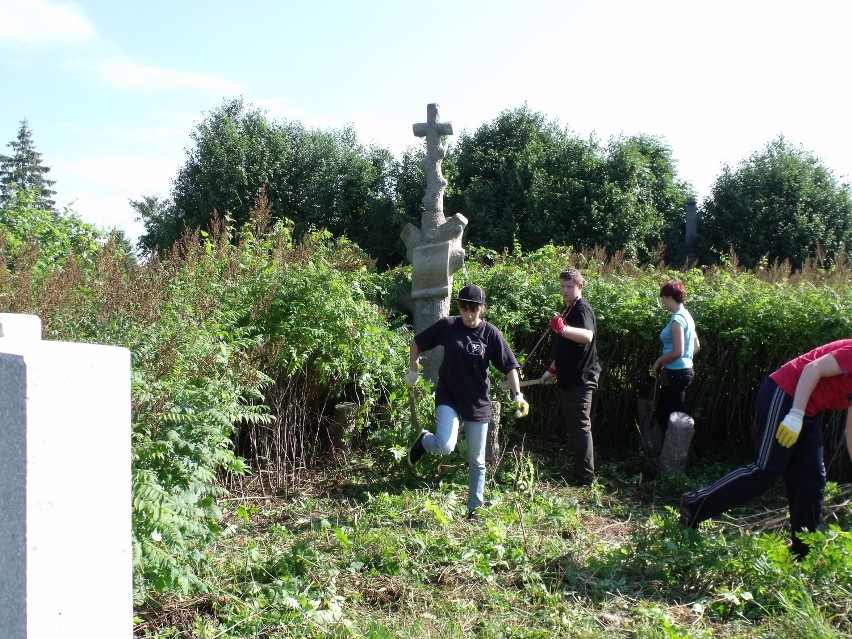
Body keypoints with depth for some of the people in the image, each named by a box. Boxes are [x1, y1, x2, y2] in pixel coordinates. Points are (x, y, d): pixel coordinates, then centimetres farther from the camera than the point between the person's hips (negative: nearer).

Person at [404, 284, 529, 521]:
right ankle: (424, 440, 12)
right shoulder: (447, 326, -6)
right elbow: (417, 342, 7)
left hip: (478, 402, 1)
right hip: (448, 397, -1)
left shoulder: (490, 333, -8)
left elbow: (510, 366, -8)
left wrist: (517, 395, -19)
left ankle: (474, 508, 23)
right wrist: (413, 371, 10)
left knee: (477, 460, 7)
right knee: (445, 446, -23)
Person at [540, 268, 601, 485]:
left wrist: (562, 328, -54)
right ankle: (578, 469, 27)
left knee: (580, 425, -8)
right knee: (569, 422, 17)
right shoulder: (568, 310, 15)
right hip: (569, 378, 10)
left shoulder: (582, 309, -15)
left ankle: (585, 476, -2)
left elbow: (587, 336, -38)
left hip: (581, 378, -10)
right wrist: (552, 369, 29)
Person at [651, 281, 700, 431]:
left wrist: (658, 361, -8)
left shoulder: (677, 320, -18)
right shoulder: (687, 316, 11)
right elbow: (696, 347, 18)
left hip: (676, 374, -10)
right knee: (661, 414, 17)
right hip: (686, 369, 10)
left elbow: (677, 352, -22)